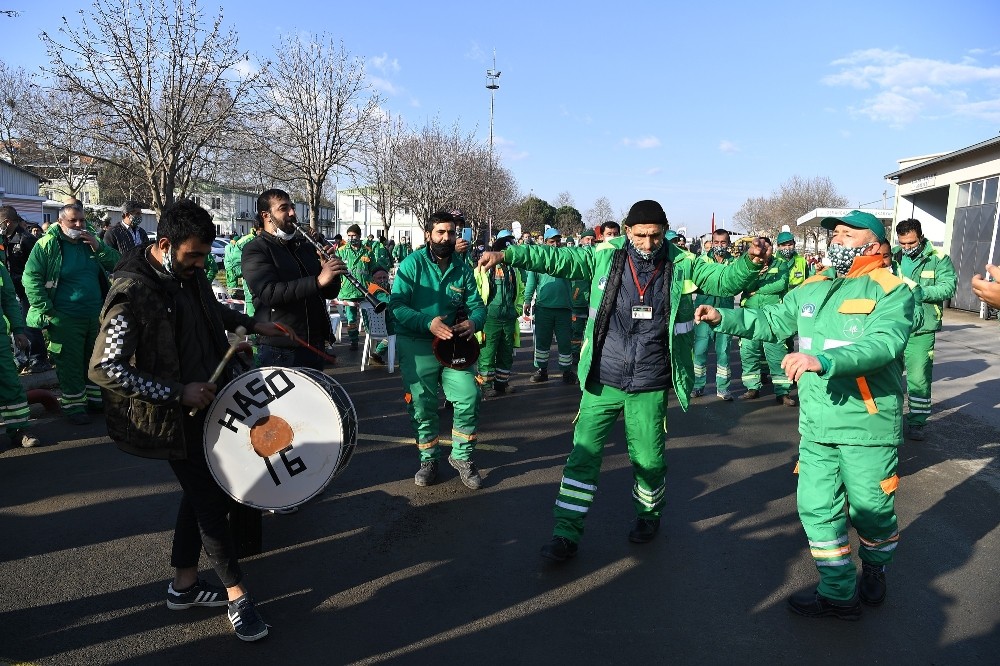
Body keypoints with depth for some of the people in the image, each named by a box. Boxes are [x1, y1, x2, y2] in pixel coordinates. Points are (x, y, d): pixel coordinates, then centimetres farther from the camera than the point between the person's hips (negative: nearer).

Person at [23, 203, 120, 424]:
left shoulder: (91, 241, 8)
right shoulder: (47, 244, -6)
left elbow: (117, 263, 3)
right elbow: (31, 279, -8)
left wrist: (98, 246, -14)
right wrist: (47, 311, -12)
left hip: (96, 315, 5)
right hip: (66, 319, -5)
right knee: (70, 364, 3)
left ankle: (95, 398, 30)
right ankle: (74, 406, 14)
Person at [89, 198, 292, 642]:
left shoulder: (188, 274, 0)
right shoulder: (131, 296, -25)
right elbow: (104, 369, -26)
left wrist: (252, 325, 14)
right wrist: (178, 393, -27)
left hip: (206, 400, 8)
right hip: (175, 418, -8)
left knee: (203, 491, 16)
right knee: (211, 499, 0)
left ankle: (184, 584, 33)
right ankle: (237, 594, 17)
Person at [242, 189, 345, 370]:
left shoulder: (306, 246, 14)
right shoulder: (255, 249, -6)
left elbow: (330, 292, 12)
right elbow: (269, 293, -22)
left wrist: (332, 271, -10)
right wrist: (318, 281, -30)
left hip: (315, 345, 6)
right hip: (279, 350, -6)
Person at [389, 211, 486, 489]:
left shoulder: (463, 268, 4)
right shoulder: (412, 264, -8)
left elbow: (477, 305, 5)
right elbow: (396, 305, -16)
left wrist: (473, 322, -19)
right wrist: (428, 323, -30)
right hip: (416, 346, -2)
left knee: (469, 398, -9)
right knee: (422, 406, 4)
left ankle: (462, 456, 13)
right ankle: (428, 460, 26)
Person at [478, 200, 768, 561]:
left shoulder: (681, 264, -1)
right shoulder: (605, 256, -3)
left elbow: (725, 279, -1)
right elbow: (557, 258, -5)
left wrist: (749, 263, -22)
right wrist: (507, 254, -13)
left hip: (649, 386, 0)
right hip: (603, 380, 0)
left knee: (648, 459, 12)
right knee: (584, 453, 2)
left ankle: (649, 514, 42)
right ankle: (566, 532, 14)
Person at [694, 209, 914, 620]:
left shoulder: (891, 291, -9)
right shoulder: (812, 290, 11)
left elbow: (884, 343, -26)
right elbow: (771, 322, 15)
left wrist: (823, 361, -41)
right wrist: (723, 318, -1)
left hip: (869, 424, -5)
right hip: (817, 424, 5)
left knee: (870, 509, 11)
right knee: (817, 507, 8)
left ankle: (875, 570, 42)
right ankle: (839, 594, 25)